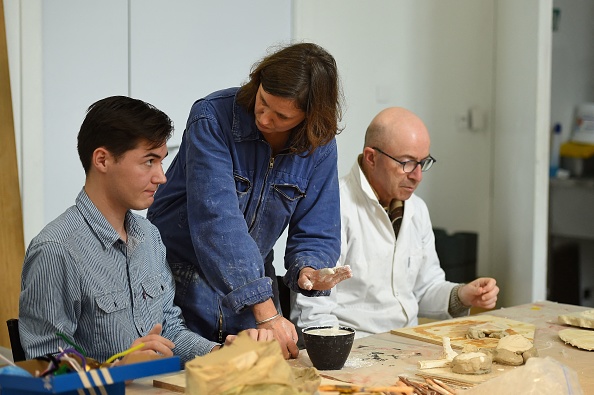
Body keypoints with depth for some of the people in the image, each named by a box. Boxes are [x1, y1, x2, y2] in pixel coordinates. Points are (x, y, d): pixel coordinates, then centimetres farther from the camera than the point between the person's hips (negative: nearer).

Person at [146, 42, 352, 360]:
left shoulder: (319, 146, -7)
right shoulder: (213, 118, -22)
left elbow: (316, 232, -1)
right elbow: (217, 220, -31)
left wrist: (307, 269, -26)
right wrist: (266, 313, -35)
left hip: (253, 287, 4)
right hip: (180, 289, -4)